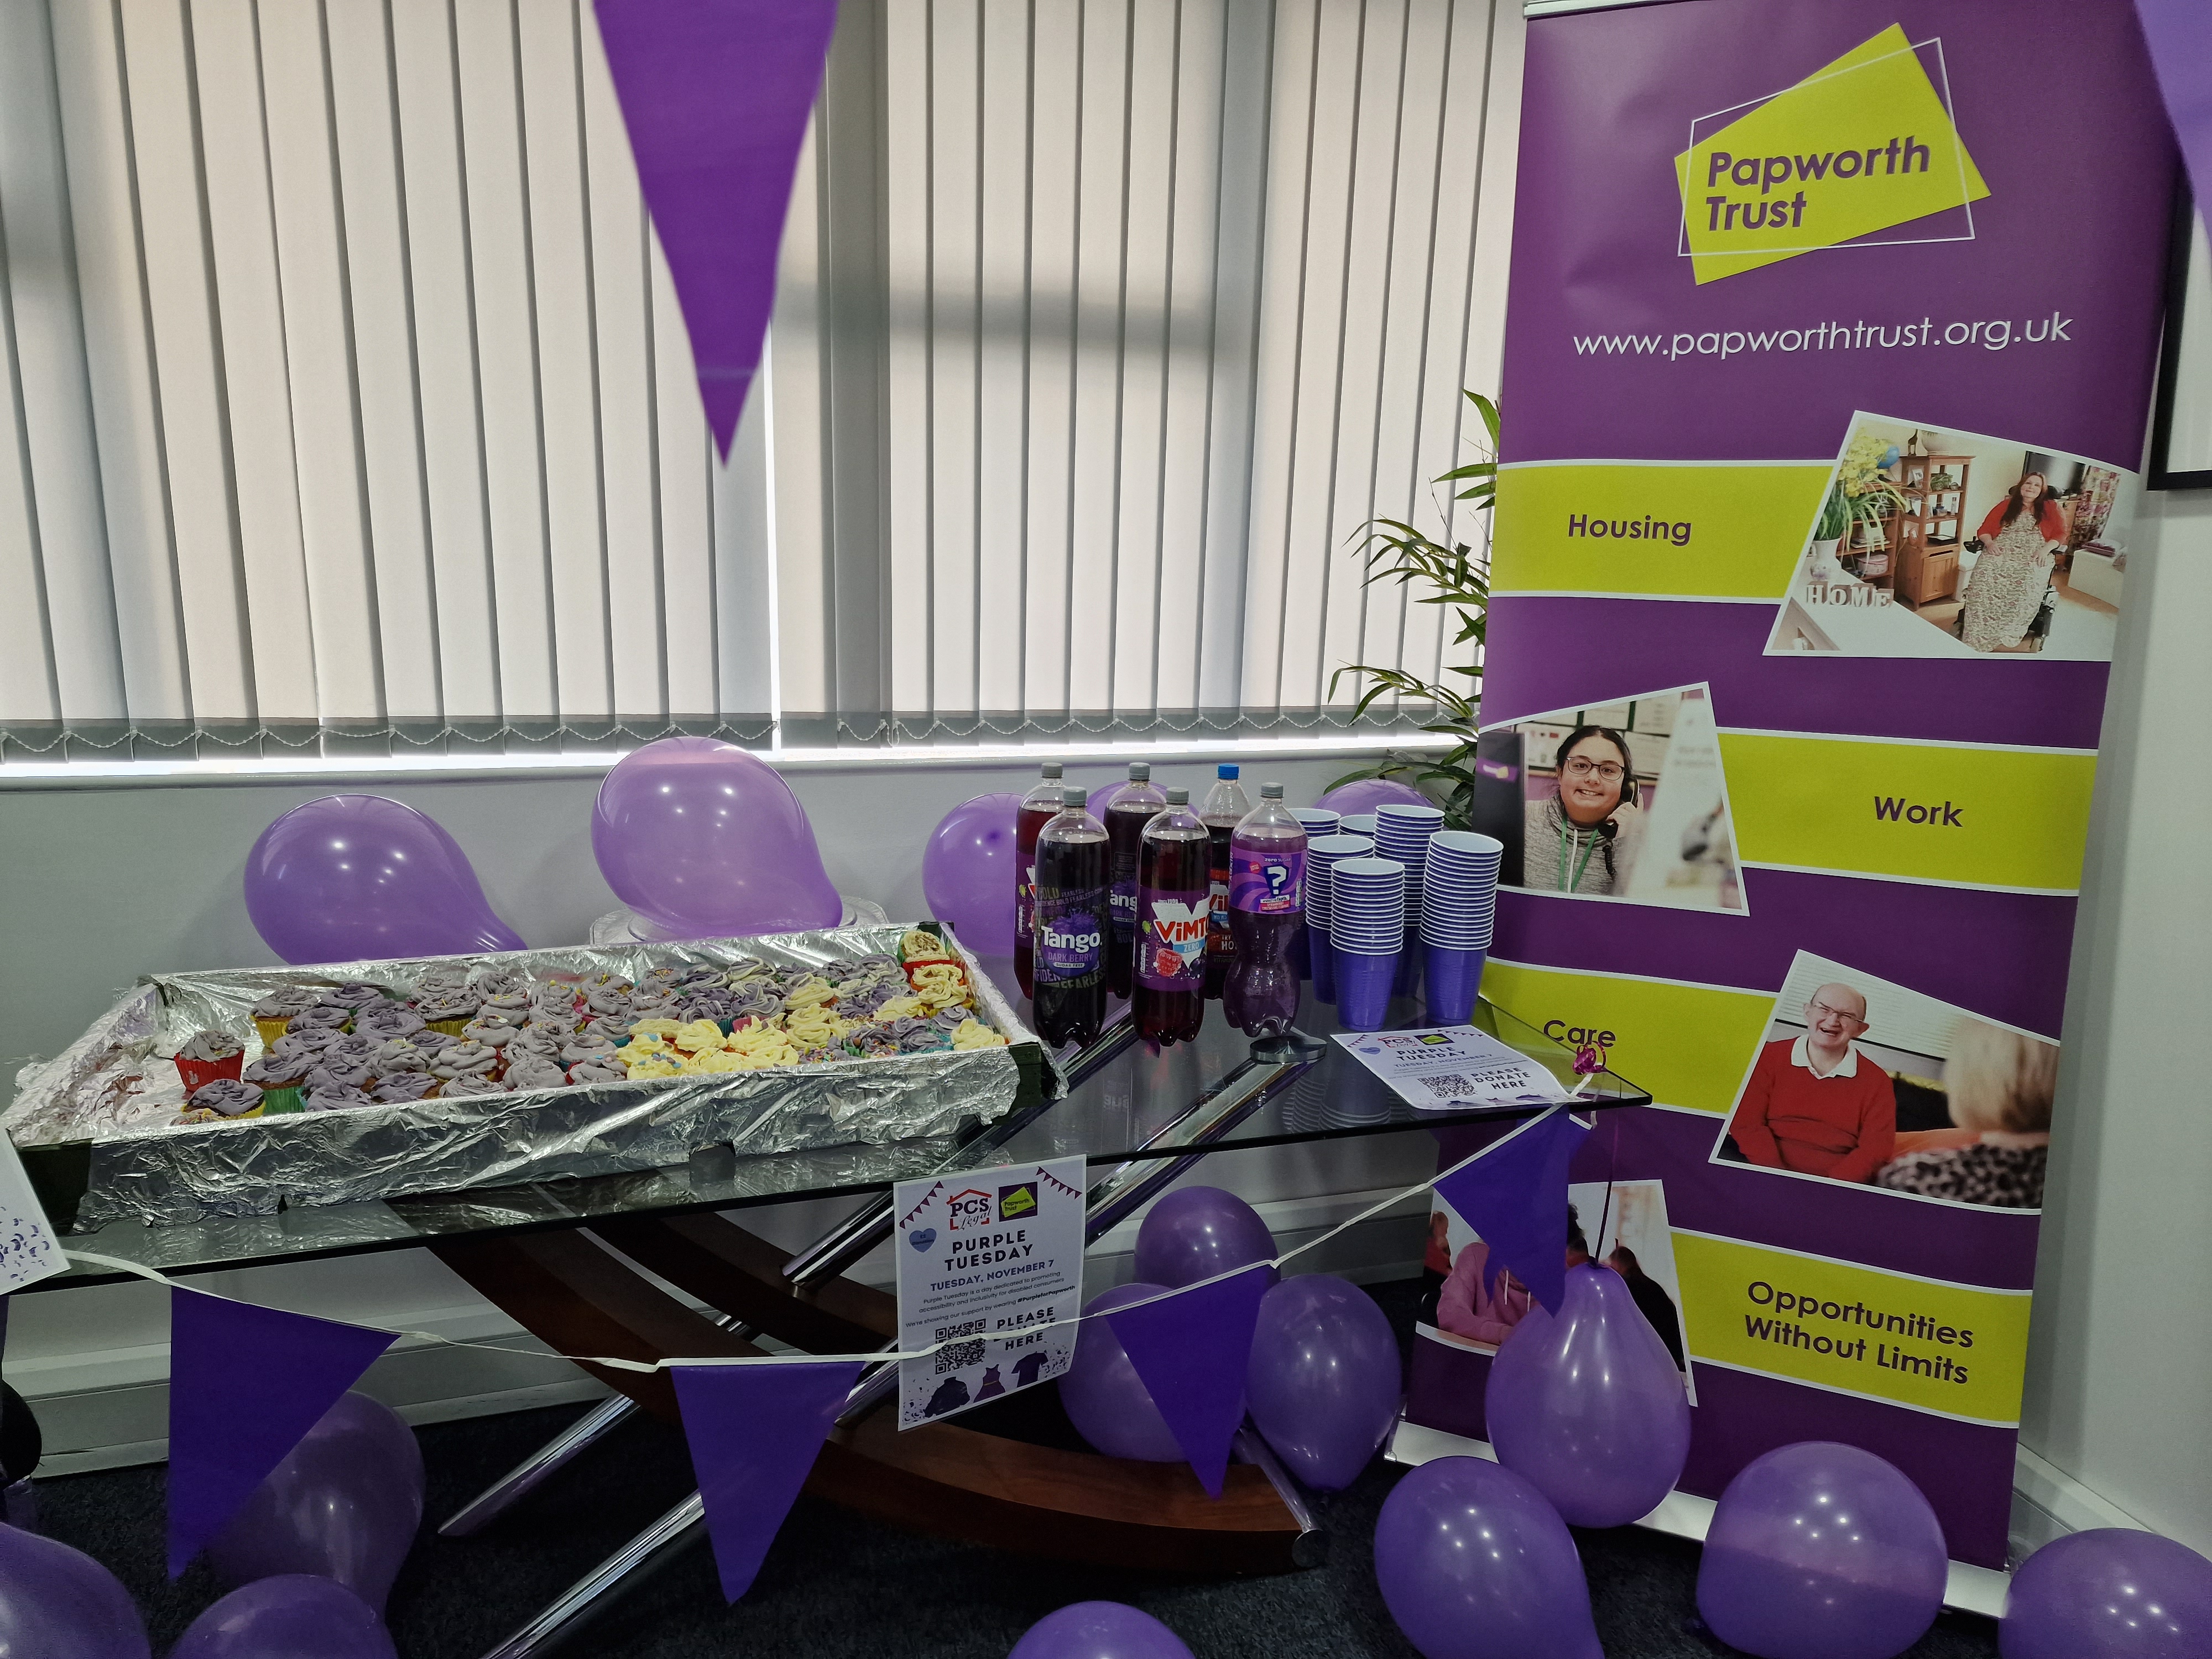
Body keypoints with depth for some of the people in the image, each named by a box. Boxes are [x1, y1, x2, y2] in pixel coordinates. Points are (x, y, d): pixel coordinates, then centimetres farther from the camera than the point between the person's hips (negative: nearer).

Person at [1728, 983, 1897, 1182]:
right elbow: (1745, 1122, -1)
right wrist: (1776, 1175, -16)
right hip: (1764, 1176, -1)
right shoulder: (1768, 1057, 6)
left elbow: (1875, 1148, 1)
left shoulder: (1877, 1081, 9)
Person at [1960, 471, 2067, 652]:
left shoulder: (2050, 507, 18)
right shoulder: (2006, 505, 20)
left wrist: (2046, 549, -9)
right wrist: (1989, 543, -6)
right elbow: (1984, 530, 16)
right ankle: (1978, 637, -36)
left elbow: (2060, 534, 11)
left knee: (2027, 588, -36)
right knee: (1984, 578, -34)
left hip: (2033, 557, 0)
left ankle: (2007, 636, -33)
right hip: (2001, 552, 0)